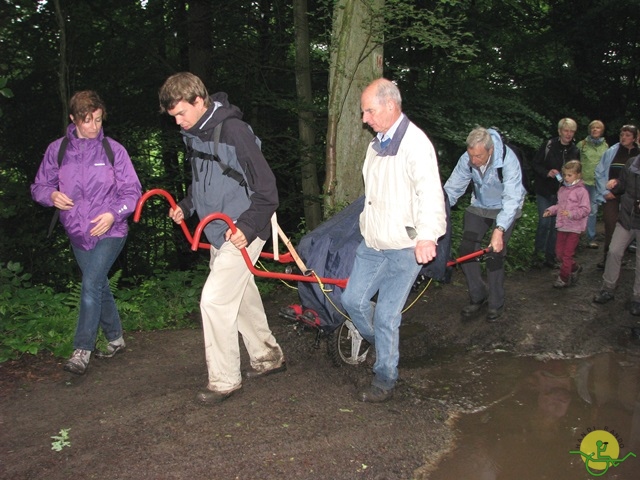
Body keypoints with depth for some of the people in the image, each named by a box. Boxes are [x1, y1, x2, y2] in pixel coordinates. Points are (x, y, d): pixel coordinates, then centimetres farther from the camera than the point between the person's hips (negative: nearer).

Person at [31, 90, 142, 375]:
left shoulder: (113, 149, -4)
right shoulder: (57, 150, 1)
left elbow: (132, 191, -2)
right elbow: (39, 186, 9)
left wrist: (114, 213, -19)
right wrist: (52, 195, -14)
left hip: (110, 231, -4)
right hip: (78, 234, 4)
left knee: (91, 285, -14)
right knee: (100, 287, 15)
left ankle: (82, 350, -6)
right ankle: (115, 339, 32)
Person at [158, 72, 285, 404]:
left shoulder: (233, 131, -21)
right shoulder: (192, 134, 6)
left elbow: (266, 187, -20)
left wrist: (247, 226, -26)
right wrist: (186, 206, 6)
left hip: (243, 232, -9)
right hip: (219, 232, 9)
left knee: (214, 299, -11)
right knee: (241, 296, 18)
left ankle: (225, 380, 4)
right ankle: (268, 357, 36)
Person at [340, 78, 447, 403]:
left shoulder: (415, 142, -15)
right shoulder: (377, 143, 14)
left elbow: (429, 192, -27)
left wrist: (427, 235, -39)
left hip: (404, 248, -8)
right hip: (372, 243, 8)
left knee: (386, 316, -3)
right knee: (352, 300, 9)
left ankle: (385, 381, 15)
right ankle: (384, 347, 35)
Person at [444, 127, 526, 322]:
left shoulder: (508, 160, -32)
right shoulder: (466, 160, -19)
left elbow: (512, 198, -37)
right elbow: (452, 189, -13)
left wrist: (499, 230, -47)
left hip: (504, 210, -4)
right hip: (479, 207, 4)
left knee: (495, 254, -11)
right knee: (466, 250, -4)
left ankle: (496, 304, 9)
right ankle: (478, 297, 15)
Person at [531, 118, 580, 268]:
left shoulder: (575, 151, 3)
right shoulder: (548, 145, -9)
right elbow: (535, 164, -5)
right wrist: (547, 172, -20)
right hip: (545, 190, -3)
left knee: (556, 224, 6)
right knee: (545, 222, -8)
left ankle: (550, 256, 17)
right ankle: (539, 249, 16)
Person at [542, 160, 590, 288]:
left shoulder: (581, 191, -13)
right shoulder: (562, 189, 9)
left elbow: (585, 209, -15)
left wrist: (571, 213, -26)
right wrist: (551, 210, 1)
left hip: (574, 228, -7)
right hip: (562, 226, 7)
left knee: (567, 254, -1)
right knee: (559, 253, 12)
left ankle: (564, 278, 11)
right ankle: (574, 268, 35)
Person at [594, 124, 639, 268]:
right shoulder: (611, 152, 2)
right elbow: (599, 172, 3)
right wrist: (605, 191, -4)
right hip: (611, 196, -1)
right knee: (610, 226, -2)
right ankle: (608, 256, 8)